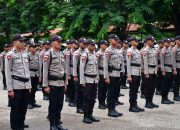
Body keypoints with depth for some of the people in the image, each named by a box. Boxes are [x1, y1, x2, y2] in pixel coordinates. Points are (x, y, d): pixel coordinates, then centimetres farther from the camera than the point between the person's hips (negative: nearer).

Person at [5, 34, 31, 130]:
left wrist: (29, 85, 14)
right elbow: (8, 73, -9)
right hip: (16, 87, -6)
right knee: (15, 109, 2)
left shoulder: (25, 54, 13)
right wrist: (10, 89, -13)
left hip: (25, 86, 6)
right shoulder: (10, 55, -6)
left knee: (23, 109, 11)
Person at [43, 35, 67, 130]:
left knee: (60, 104, 10)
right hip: (52, 83, -6)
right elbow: (45, 71, -11)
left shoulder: (62, 54, 11)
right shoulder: (48, 54, -9)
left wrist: (65, 82, 14)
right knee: (53, 104, 2)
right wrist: (45, 85, -14)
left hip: (61, 83, 6)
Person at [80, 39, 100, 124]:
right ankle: (86, 117, 7)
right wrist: (82, 81, -15)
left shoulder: (95, 55, 10)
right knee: (86, 99, 0)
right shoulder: (85, 55, -11)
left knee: (93, 98, 11)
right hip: (87, 80, -7)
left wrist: (97, 78, 15)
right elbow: (81, 69, -13)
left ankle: (90, 115, 21)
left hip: (94, 80, 7)